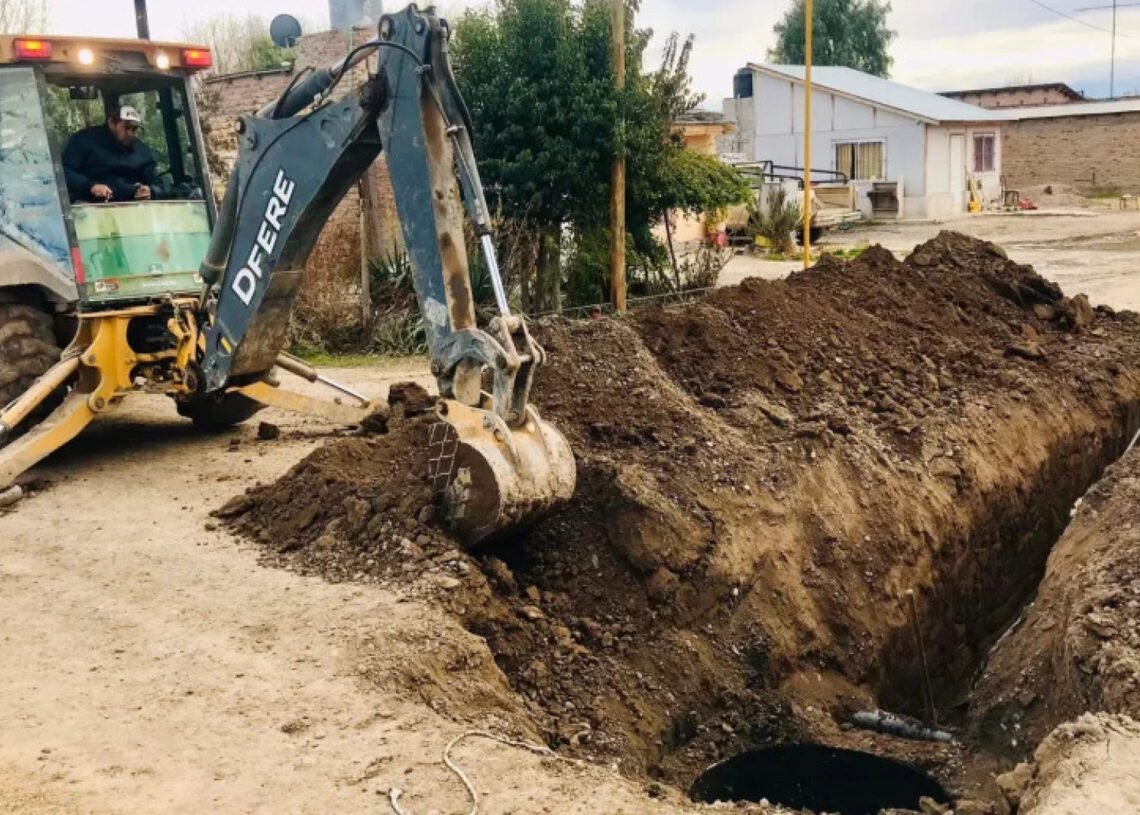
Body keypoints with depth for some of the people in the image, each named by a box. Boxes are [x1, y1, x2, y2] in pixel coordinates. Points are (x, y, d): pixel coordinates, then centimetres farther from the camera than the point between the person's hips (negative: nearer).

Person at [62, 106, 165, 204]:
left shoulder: (142, 150, 15)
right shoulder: (85, 139, 4)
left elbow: (156, 186, 16)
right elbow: (65, 172, -3)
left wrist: (150, 192, -10)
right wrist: (90, 186, -22)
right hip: (90, 204, -3)